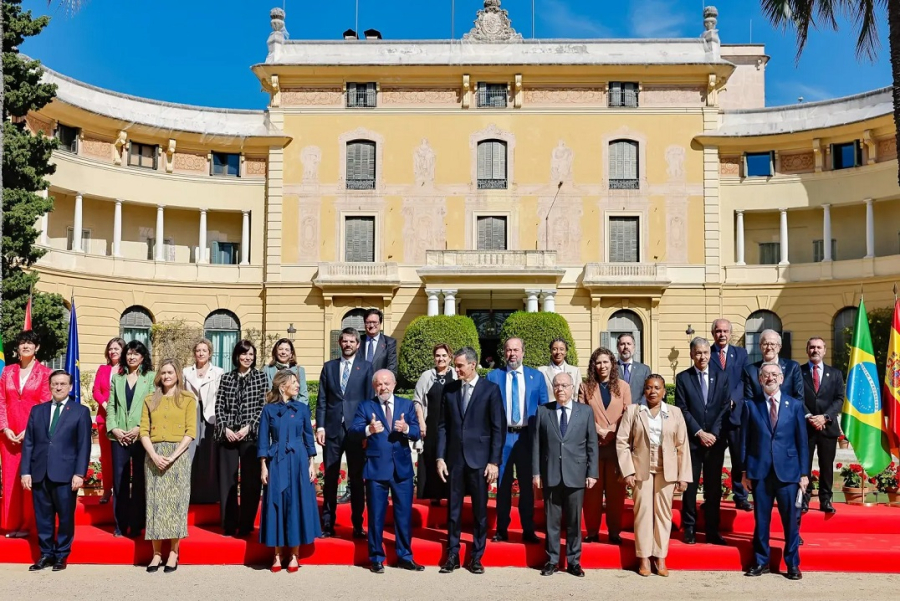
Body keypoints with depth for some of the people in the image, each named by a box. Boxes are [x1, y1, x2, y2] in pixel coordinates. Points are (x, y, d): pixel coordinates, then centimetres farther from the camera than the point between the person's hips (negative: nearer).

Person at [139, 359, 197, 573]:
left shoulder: (188, 399, 4)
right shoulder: (150, 400, 12)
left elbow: (191, 432, -3)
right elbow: (144, 431, 4)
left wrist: (173, 456, -13)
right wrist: (154, 455, -12)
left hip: (178, 454, -2)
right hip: (154, 455, 2)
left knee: (175, 501, -2)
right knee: (154, 502, 1)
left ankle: (173, 553, 4)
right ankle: (156, 553, 6)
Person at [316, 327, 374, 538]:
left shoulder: (366, 367, 5)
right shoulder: (328, 367, 11)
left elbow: (370, 399, 2)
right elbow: (322, 400, 7)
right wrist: (320, 426, -1)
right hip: (332, 428, 2)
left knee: (357, 479, 4)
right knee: (330, 478, 5)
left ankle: (357, 526, 12)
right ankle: (328, 524, 13)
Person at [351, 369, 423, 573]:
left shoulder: (407, 405, 9)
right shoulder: (365, 406, 3)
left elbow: (416, 434, 0)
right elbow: (354, 429, -12)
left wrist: (406, 429, -22)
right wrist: (368, 429, -33)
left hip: (402, 468, 2)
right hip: (376, 468, -2)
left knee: (404, 514, 8)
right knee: (376, 516, 7)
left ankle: (405, 557, 21)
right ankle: (376, 558, 20)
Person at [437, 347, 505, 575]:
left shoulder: (491, 389, -3)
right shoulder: (449, 389, 6)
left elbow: (498, 428, -4)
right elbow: (443, 425, 7)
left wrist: (494, 461, -9)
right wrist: (440, 457, 1)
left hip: (480, 458, -2)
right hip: (455, 458, 3)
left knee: (480, 511, 6)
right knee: (453, 509, 7)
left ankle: (476, 557, 17)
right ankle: (452, 556, 18)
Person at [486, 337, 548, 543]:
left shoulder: (537, 376, 5)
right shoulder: (493, 376, 3)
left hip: (528, 437, 1)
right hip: (502, 436, 0)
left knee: (527, 484, 8)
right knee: (503, 484, 6)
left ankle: (528, 530, 17)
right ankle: (502, 530, 16)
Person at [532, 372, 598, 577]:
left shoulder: (586, 411, 5)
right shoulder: (543, 411, 5)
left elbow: (592, 444, 4)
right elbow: (536, 444, 4)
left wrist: (592, 473, -1)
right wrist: (536, 472, -1)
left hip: (576, 475, 0)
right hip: (550, 475, 0)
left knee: (574, 521, 7)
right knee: (552, 520, 7)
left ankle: (574, 561, 18)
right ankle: (552, 561, 18)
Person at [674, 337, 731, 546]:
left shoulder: (722, 377, 9)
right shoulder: (683, 378, 2)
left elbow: (725, 408, 4)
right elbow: (682, 410, -3)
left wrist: (713, 433, -7)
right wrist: (699, 433, -10)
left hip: (715, 441, 2)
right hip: (692, 441, -2)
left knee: (714, 489, 6)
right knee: (690, 487, 1)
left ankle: (712, 531, 13)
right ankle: (689, 530, 10)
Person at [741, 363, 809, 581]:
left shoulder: (795, 405, 5)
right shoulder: (750, 405, 4)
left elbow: (802, 441, 5)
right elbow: (745, 440, 4)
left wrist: (804, 473, 1)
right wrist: (745, 471, 0)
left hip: (788, 472, 0)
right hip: (760, 472, 0)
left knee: (791, 520, 4)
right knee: (761, 520, 7)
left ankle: (793, 565, 17)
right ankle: (761, 562, 18)